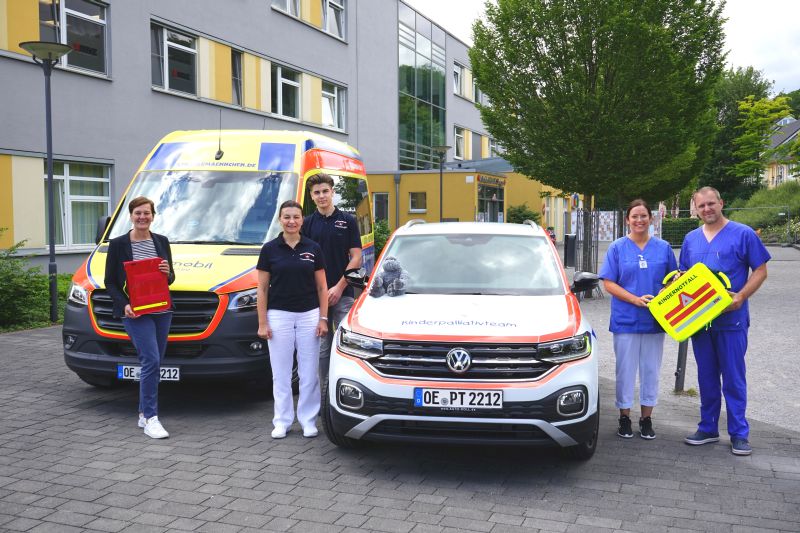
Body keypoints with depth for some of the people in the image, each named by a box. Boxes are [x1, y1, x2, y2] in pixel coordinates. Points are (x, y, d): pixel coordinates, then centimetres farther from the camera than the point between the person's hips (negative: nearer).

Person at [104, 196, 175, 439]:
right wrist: (124, 305, -15)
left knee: (154, 364, 10)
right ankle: (150, 419, -10)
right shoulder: (118, 244, -2)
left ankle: (144, 414, 23)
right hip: (135, 312, -5)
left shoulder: (162, 241, 9)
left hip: (162, 311, 5)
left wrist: (168, 273, -9)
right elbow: (110, 282, 0)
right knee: (151, 361, -16)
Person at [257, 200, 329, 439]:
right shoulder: (270, 249, 0)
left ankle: (308, 420, 17)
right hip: (279, 315, -1)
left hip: (309, 315, 1)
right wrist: (262, 323, -4)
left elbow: (322, 287, 7)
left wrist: (323, 318, -1)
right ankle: (282, 421, 16)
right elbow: (262, 289, 1)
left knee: (309, 372, 6)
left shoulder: (313, 248, 4)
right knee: (281, 372, 6)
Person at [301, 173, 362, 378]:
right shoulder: (307, 223, 6)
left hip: (343, 293, -2)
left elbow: (356, 258, -2)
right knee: (321, 346, 9)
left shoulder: (348, 221, 1)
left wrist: (339, 287, -9)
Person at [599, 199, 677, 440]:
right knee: (625, 370, 5)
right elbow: (608, 283, -5)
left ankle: (646, 419, 22)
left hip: (655, 319, 2)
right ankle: (625, 418, 18)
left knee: (651, 370, 9)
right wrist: (636, 299, -16)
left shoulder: (663, 247, 6)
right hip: (625, 319, -2)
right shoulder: (617, 248, 0)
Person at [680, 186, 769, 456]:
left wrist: (741, 296, -18)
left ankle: (739, 434, 9)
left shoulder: (743, 234, -3)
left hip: (732, 318, -4)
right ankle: (708, 428, 22)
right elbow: (684, 275, 18)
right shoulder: (691, 239, 11)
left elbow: (760, 271, -4)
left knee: (733, 377, 0)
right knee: (706, 376, 12)